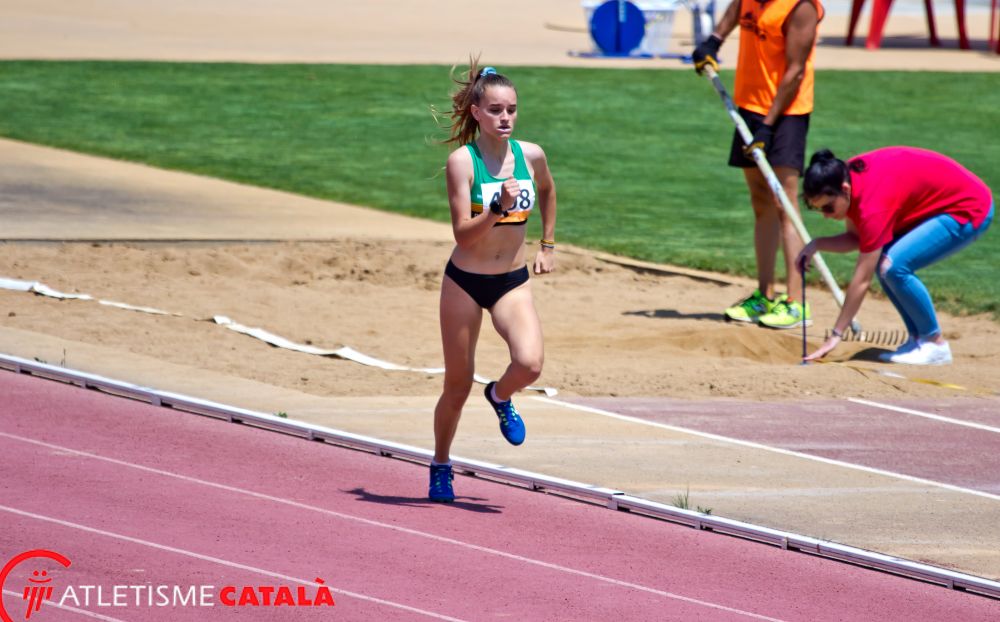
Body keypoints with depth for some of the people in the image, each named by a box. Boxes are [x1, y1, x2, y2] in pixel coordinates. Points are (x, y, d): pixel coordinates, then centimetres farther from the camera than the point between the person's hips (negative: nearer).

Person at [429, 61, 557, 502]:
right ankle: (440, 467, 30)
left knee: (529, 363, -23)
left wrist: (548, 245, 20)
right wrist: (499, 208, -36)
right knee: (458, 386, 7)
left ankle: (500, 398, 13)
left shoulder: (531, 155, -4)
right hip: (465, 282, -3)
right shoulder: (462, 161, -16)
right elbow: (463, 234, -21)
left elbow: (547, 190, 21)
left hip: (513, 282, 3)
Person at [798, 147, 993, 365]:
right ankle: (918, 339, 11)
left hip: (970, 210, -10)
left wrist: (836, 335, -21)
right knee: (877, 260, 1)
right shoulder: (846, 176, -7)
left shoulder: (873, 204, -30)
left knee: (893, 266, -22)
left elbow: (862, 280, -26)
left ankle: (935, 344, -7)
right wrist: (817, 245, -13)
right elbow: (855, 238, 5)